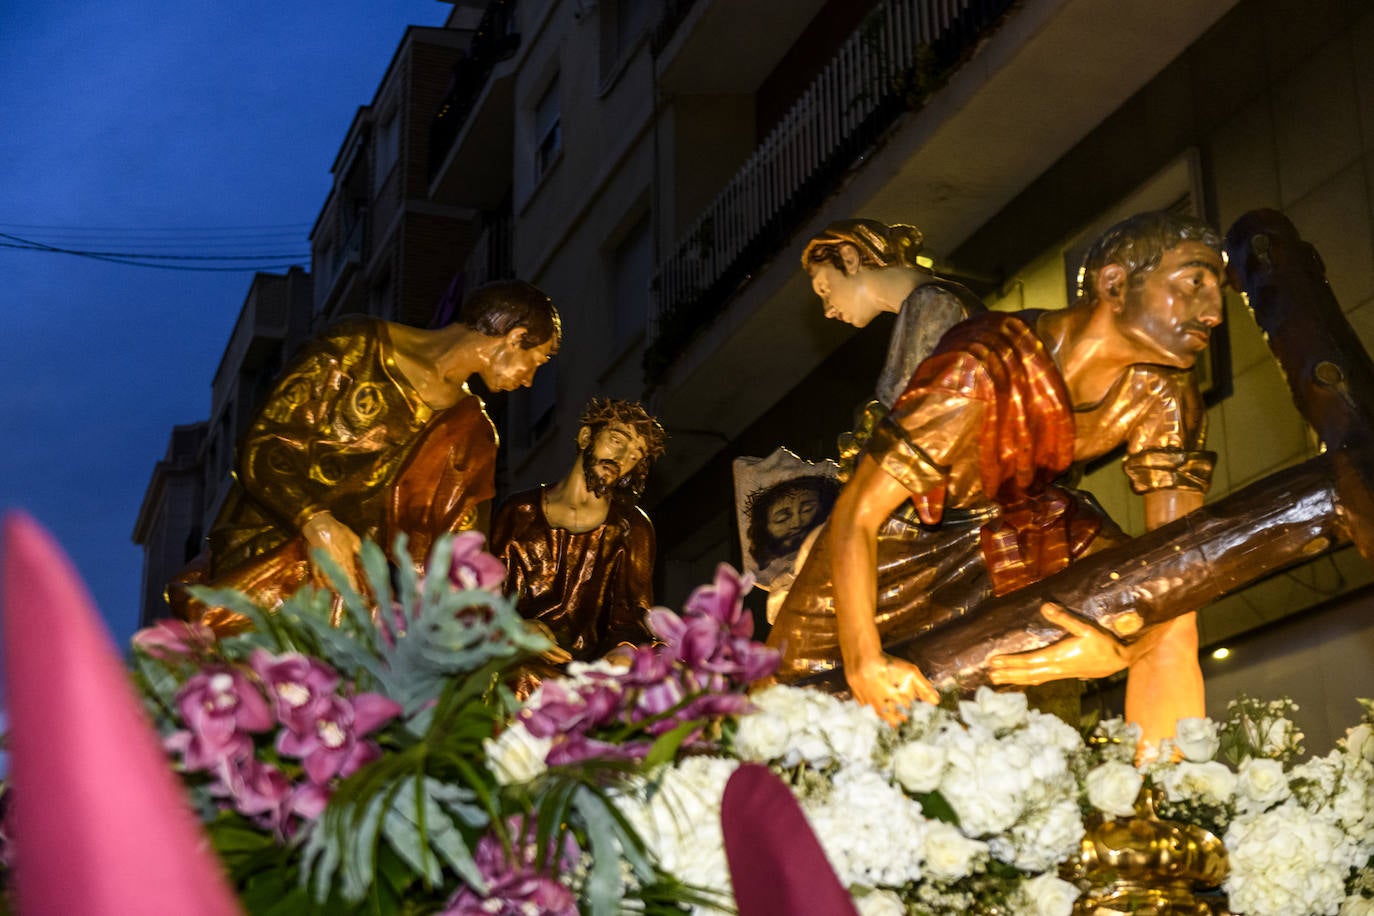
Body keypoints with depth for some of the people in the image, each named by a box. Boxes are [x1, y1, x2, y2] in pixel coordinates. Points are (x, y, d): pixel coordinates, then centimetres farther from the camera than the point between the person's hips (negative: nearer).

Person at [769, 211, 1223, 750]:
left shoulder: (1162, 392, -20)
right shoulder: (984, 368, -36)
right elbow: (857, 515, -34)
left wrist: (1120, 652, -43)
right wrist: (863, 661, -47)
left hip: (1024, 522, 4)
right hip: (906, 533, -4)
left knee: (1171, 628, -19)